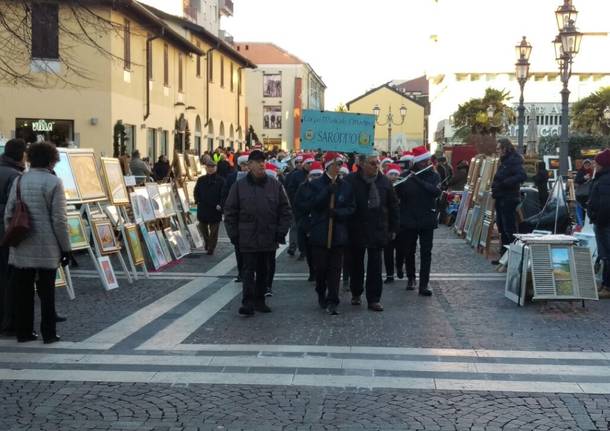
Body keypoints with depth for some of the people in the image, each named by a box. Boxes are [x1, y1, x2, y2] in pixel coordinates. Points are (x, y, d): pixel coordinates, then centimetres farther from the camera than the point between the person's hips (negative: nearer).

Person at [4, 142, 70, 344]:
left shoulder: (19, 181, 4)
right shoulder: (54, 182, -9)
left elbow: (8, 215, 6)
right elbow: (59, 219, -11)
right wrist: (65, 248, -3)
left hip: (22, 249, 4)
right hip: (47, 250, -4)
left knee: (23, 291, 10)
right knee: (46, 292, 5)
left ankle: (23, 332, 16)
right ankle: (48, 333, 10)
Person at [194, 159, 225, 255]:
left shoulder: (220, 180, -2)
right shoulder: (201, 180, 8)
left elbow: (223, 194, -4)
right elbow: (196, 192, 14)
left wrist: (220, 205, -14)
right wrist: (197, 201, 0)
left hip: (215, 209, -3)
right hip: (203, 208, 3)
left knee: (214, 230, 2)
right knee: (203, 227, 14)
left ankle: (211, 248, 10)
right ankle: (207, 242, 36)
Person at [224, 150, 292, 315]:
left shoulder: (275, 185, 2)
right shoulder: (239, 186, -1)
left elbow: (285, 210, 5)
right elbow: (230, 212, 3)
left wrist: (281, 232, -2)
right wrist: (233, 234, -2)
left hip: (268, 238, 2)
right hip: (247, 238, -2)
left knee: (263, 270, 12)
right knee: (248, 270, -3)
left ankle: (259, 300, 23)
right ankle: (248, 302, -2)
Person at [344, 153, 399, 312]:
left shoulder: (384, 181, 2)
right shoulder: (350, 181, -9)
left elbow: (393, 205, 8)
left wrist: (393, 228, 6)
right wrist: (346, 226, -7)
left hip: (378, 231, 2)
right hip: (356, 231, -1)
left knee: (375, 265, 0)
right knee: (356, 263, 12)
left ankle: (374, 299, 5)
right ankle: (356, 294, 30)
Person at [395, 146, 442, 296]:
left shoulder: (434, 176, 2)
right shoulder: (407, 177, 0)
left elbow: (436, 191, -17)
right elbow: (398, 194, -6)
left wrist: (418, 180, -21)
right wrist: (404, 182, -26)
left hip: (427, 220, 0)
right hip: (409, 220, 0)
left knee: (426, 252, -4)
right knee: (409, 251, 10)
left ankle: (424, 284, -4)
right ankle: (411, 278, 30)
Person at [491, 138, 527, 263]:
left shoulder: (514, 161, -14)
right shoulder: (504, 161, 16)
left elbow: (522, 176, -27)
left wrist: (503, 183, -26)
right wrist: (495, 185, 8)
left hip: (509, 200, -10)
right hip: (501, 199, 10)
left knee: (509, 229, -7)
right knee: (502, 229, 14)